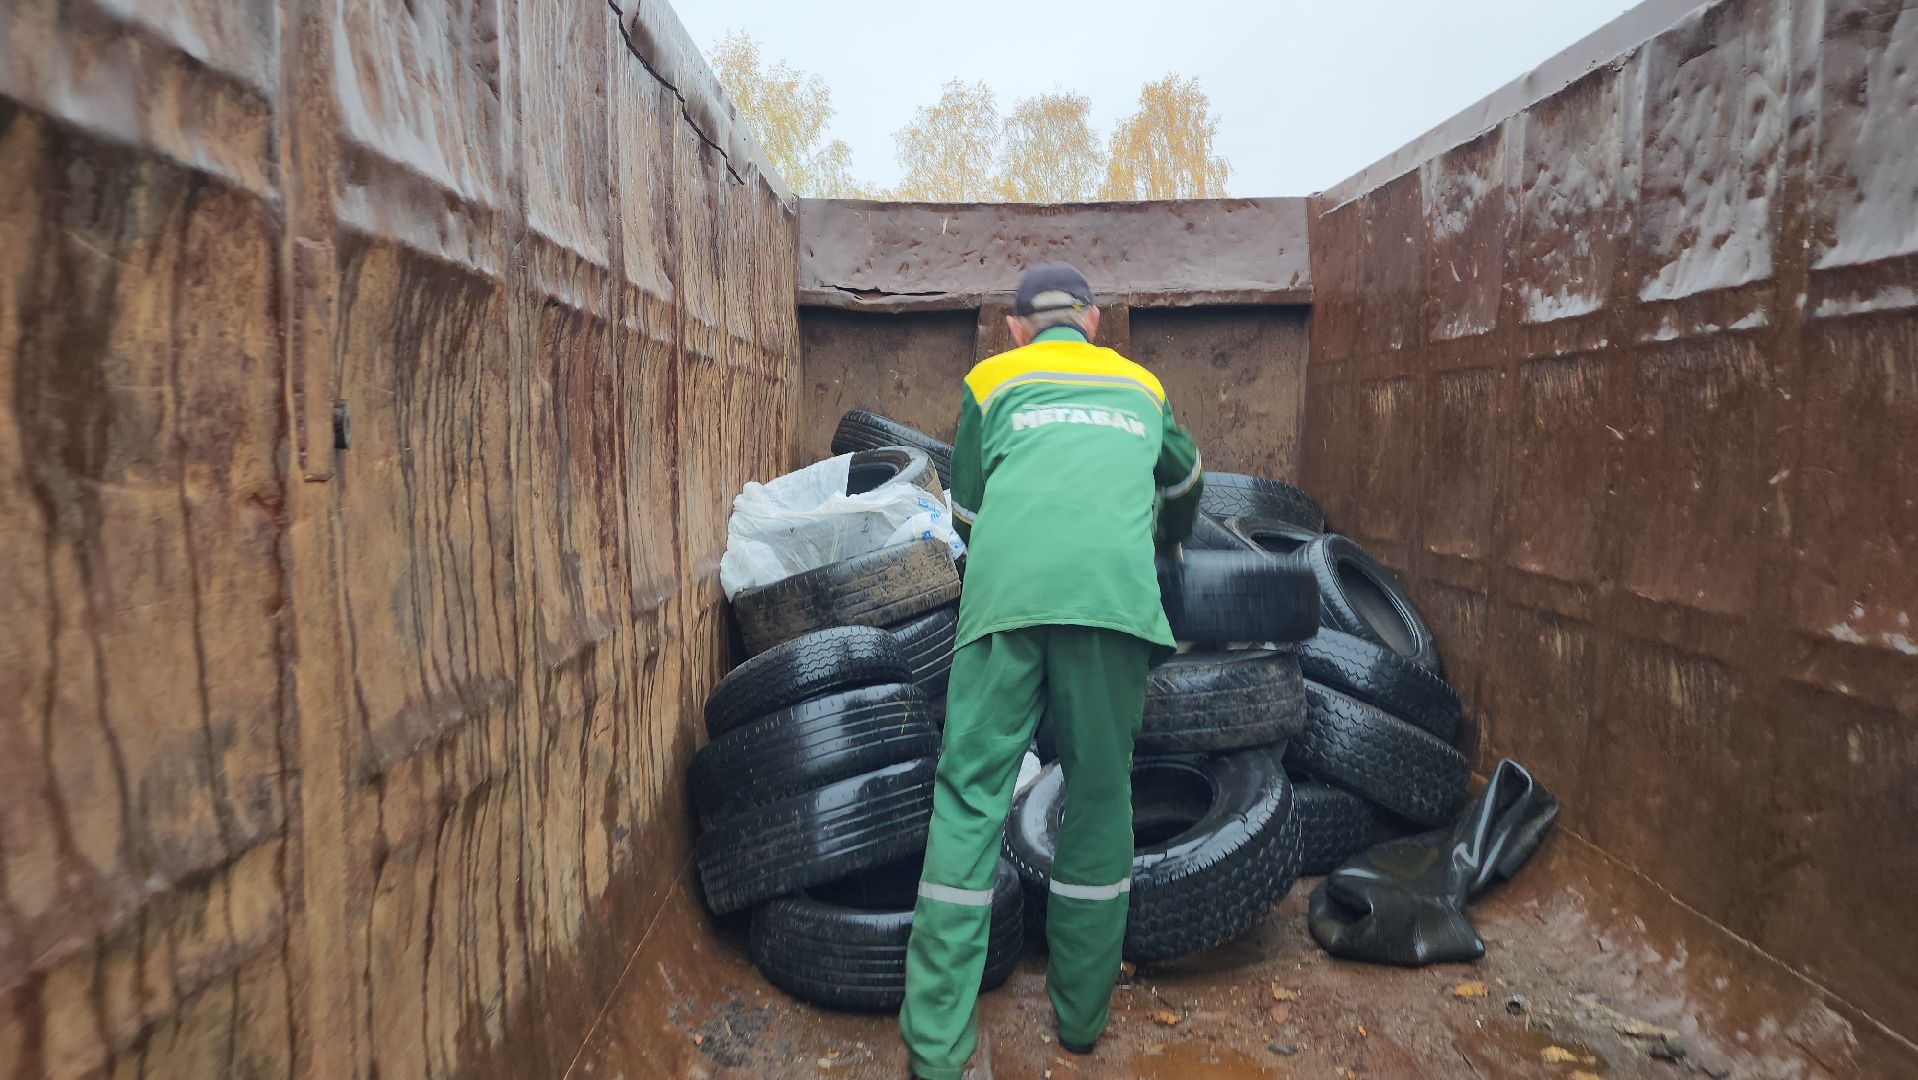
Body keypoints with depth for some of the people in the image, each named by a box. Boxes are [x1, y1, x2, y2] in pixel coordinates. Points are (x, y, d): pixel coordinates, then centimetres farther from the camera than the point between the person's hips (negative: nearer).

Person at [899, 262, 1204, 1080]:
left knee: (969, 797, 2)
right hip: (1113, 593, 1)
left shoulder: (992, 379, 25)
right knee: (1100, 794, 13)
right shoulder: (1141, 385, 31)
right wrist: (1169, 538, 68)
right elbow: (1183, 481, 48)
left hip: (1007, 591, -1)